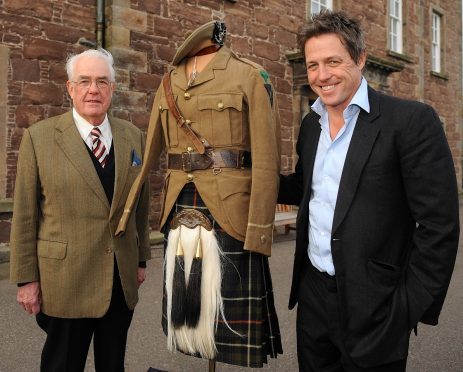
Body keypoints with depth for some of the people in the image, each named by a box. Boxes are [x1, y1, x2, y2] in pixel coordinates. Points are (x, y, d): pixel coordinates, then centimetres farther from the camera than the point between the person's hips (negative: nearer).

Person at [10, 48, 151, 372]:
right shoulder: (39, 137, -5)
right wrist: (26, 278, -5)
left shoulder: (134, 137, 6)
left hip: (123, 279, 4)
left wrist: (141, 259, 12)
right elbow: (25, 214, -5)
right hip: (65, 281, -3)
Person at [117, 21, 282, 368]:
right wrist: (124, 214, 12)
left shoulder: (249, 76, -5)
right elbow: (149, 152, 15)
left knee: (232, 319, 3)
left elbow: (266, 159, -10)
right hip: (180, 213, 6)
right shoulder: (169, 84, 12)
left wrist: (259, 231, -14)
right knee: (187, 312, 15)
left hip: (229, 212, -5)